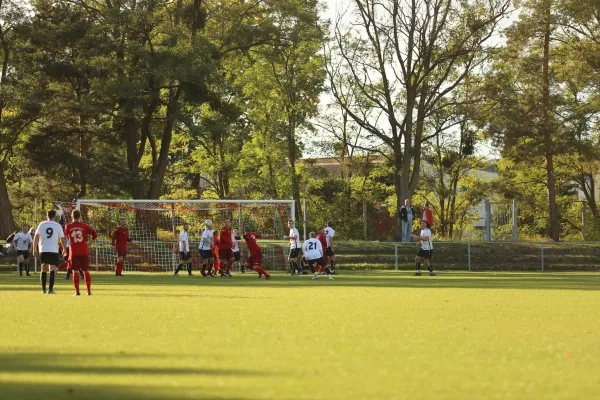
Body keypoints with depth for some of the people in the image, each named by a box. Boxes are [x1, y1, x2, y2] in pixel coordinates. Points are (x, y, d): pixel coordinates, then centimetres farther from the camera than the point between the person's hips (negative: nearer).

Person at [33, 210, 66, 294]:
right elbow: (62, 239, 6)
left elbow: (36, 237, -1)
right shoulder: (58, 226, 5)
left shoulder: (42, 224, 6)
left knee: (44, 270, 12)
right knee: (52, 269, -4)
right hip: (54, 250, -2)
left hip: (43, 250, 2)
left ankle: (43, 289, 13)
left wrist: (34, 249, 0)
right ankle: (50, 289, -14)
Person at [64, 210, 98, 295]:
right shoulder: (84, 226, -1)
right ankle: (89, 291, 7)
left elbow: (65, 236, 10)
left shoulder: (68, 226, -2)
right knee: (86, 271, 8)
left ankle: (77, 291, -1)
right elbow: (95, 234, -5)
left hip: (73, 252, -1)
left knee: (75, 271, 2)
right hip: (84, 252, 1)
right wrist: (90, 243, 6)